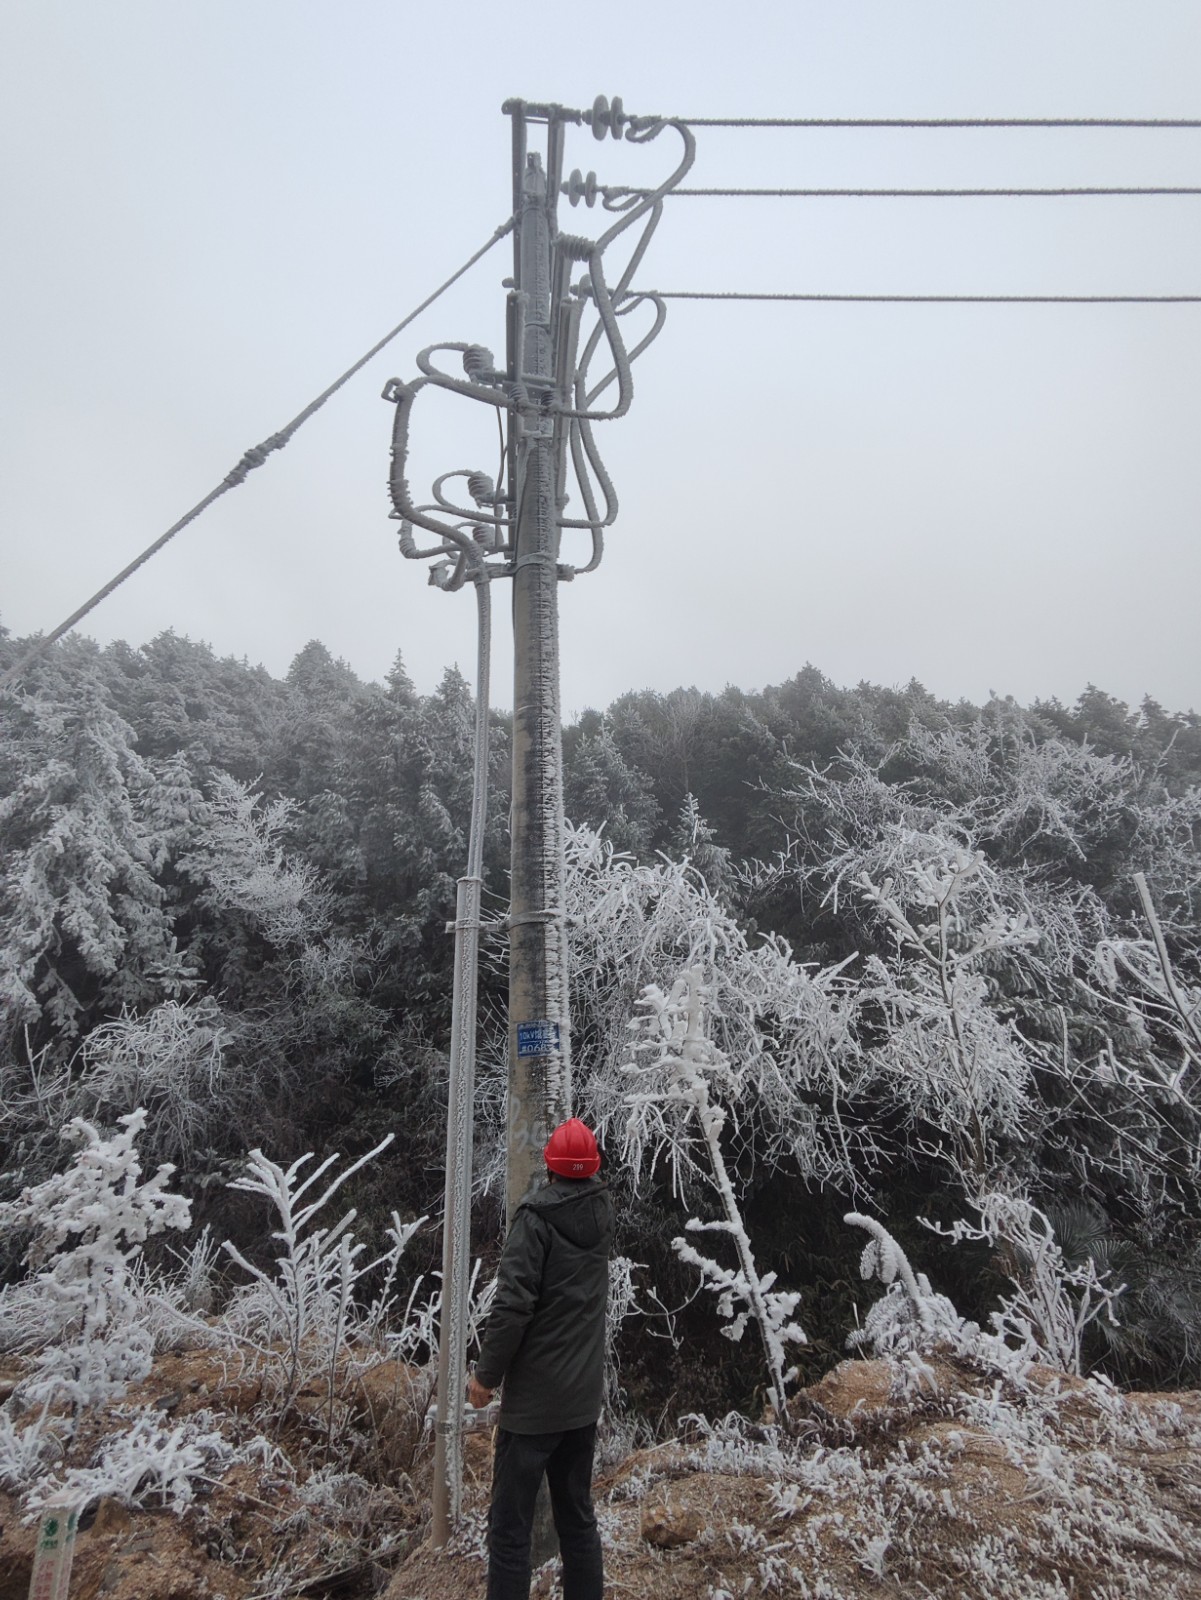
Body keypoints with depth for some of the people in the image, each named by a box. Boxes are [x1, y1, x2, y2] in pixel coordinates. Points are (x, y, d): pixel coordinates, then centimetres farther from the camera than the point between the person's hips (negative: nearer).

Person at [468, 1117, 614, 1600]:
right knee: (578, 1517, 19)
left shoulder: (537, 1217, -17)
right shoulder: (602, 1212, 1)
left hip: (534, 1397, -6)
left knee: (510, 1526, 3)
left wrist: (487, 1374, -9)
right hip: (585, 1396, 7)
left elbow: (513, 1304, -21)